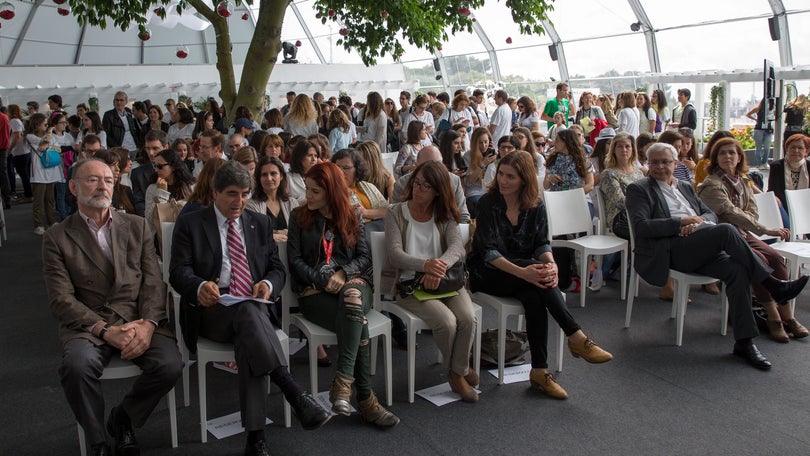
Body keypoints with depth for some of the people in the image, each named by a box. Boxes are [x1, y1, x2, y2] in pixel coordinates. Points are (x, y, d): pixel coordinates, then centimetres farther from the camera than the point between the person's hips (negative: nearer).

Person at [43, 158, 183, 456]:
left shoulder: (136, 226, 13)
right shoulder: (57, 238, 6)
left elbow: (153, 283, 6)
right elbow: (61, 299, -3)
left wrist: (147, 324, -13)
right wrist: (106, 330, -17)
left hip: (139, 321, 2)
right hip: (87, 326, -2)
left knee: (170, 364, -25)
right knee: (77, 366, -34)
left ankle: (122, 419, 6)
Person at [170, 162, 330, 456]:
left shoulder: (261, 224, 19)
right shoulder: (189, 224, 9)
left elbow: (277, 268, 16)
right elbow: (179, 271, -1)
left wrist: (268, 284, -10)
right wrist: (200, 287, -26)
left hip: (253, 308, 3)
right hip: (211, 310, -2)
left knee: (250, 340, -33)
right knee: (249, 312, -37)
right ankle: (294, 393, -45)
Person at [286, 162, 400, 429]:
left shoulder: (351, 218, 15)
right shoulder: (299, 217, 10)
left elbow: (364, 257, 9)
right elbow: (295, 261, 3)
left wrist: (342, 274, -11)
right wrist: (323, 280, -12)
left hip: (353, 282, 2)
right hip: (313, 291, -2)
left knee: (352, 296, -39)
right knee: (359, 322, -33)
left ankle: (342, 382, -43)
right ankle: (366, 400, -32)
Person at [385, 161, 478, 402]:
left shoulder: (445, 216, 11)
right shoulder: (396, 213, 2)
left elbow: (457, 248, -7)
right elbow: (395, 256, -11)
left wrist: (439, 267, -30)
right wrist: (425, 264, -30)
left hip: (445, 280, 3)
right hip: (410, 284, -3)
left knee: (468, 318, -25)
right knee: (447, 322, -26)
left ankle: (457, 370, 1)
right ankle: (457, 369, 5)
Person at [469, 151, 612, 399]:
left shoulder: (535, 206, 3)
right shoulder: (488, 203, -11)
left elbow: (542, 243, 0)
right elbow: (488, 251, -19)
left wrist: (550, 263, -26)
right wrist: (522, 271, -34)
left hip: (525, 270, 3)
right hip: (488, 274, -3)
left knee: (534, 297, -32)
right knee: (536, 271, -33)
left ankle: (540, 370, -26)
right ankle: (575, 336, -29)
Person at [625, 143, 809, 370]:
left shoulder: (686, 187, 28)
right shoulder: (639, 189, 7)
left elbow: (710, 213, 22)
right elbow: (640, 227, -7)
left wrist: (699, 223, -3)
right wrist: (681, 221, -12)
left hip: (701, 249, 6)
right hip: (670, 250, -6)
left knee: (737, 270, -23)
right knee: (726, 230, -27)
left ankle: (744, 341, -19)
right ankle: (773, 285, -17)